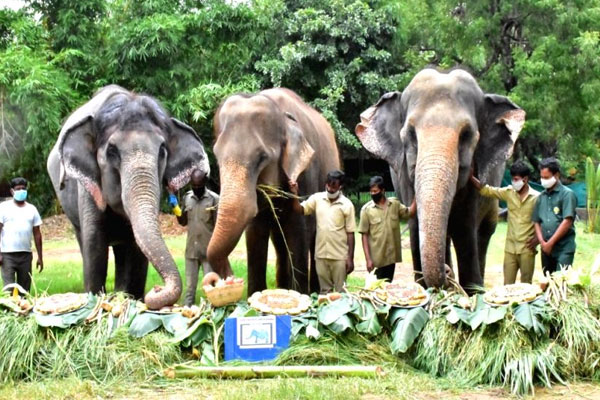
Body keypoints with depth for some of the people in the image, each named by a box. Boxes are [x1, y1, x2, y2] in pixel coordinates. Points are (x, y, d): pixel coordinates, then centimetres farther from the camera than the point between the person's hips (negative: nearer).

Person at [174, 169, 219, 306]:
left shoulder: (214, 199, -7)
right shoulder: (187, 197, 6)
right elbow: (183, 222, 13)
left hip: (209, 251, -4)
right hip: (191, 249, 4)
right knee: (190, 286, 10)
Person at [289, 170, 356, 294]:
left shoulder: (347, 205, -6)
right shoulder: (317, 198, 2)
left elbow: (350, 233, -5)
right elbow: (299, 210, 1)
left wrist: (350, 257, -8)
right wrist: (294, 194, -16)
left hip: (339, 256, -3)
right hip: (321, 254, 3)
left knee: (341, 292, 6)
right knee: (324, 290, 14)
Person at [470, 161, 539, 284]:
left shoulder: (536, 197, -6)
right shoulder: (509, 192, 4)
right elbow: (486, 190, 3)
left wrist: (537, 238, -10)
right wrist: (471, 177, -8)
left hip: (527, 248, -3)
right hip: (510, 247, 3)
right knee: (507, 284, 5)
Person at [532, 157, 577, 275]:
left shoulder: (567, 194, -5)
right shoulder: (542, 197, 12)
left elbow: (567, 222, -13)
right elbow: (537, 222, 12)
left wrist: (550, 243, -12)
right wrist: (542, 242, -4)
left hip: (564, 248, -6)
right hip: (546, 248, 6)